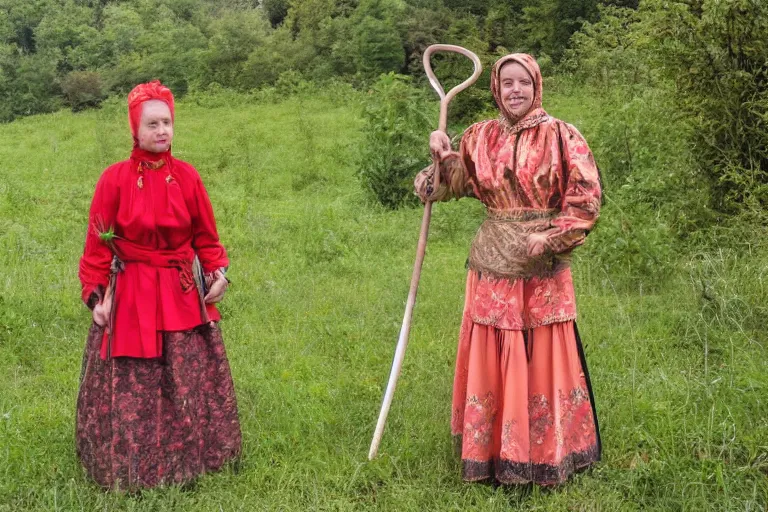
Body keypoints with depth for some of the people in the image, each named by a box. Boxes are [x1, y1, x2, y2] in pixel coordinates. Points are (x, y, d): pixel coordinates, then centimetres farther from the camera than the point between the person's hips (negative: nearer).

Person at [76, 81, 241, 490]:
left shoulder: (186, 176, -2)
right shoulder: (115, 178, -9)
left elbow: (205, 235, 6)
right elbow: (98, 244, -5)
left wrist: (218, 272, -7)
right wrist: (96, 294, -8)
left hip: (183, 292, 3)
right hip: (131, 294, -3)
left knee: (191, 380, 10)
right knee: (131, 385, 4)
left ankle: (190, 457, 27)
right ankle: (131, 467, 20)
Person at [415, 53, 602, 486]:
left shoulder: (561, 137, -6)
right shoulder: (480, 137, 5)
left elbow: (586, 198, -6)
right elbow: (456, 185, 11)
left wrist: (550, 238, -14)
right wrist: (445, 158, -8)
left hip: (543, 266, -3)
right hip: (493, 264, 3)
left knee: (543, 361, 4)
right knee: (491, 362, 8)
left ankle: (546, 455, 19)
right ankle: (493, 453, 21)